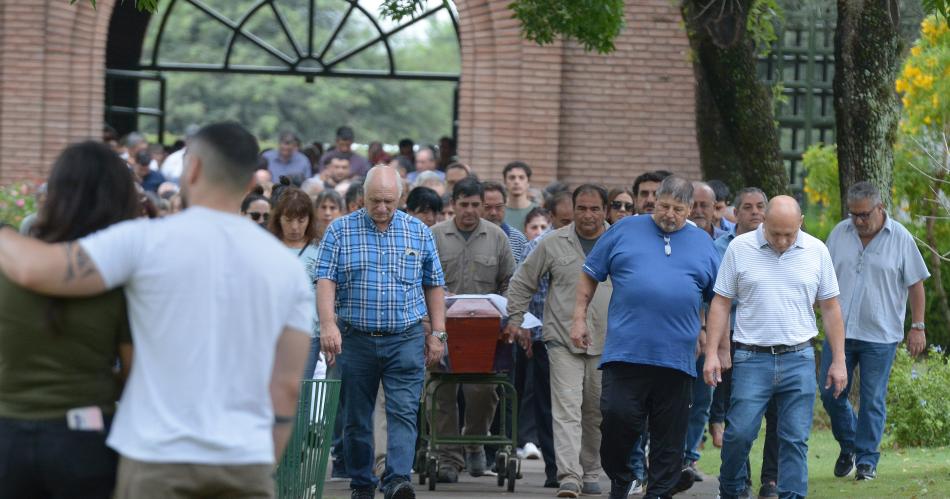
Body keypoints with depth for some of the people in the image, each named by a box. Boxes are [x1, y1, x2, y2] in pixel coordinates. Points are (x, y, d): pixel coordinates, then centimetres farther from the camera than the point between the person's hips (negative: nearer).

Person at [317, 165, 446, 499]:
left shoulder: (419, 233, 7)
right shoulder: (340, 231, 1)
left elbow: (434, 285, 12)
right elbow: (326, 280, -7)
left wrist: (437, 333, 7)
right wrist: (328, 324, -21)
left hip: (405, 339, 0)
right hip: (355, 339, 0)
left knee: (403, 412, -13)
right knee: (356, 418, 6)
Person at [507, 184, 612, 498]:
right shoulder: (553, 244, 2)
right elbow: (522, 282, 12)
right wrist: (515, 320, 8)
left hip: (606, 343, 2)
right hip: (563, 340, -2)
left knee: (596, 413, 10)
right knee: (566, 409, -12)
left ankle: (590, 474, 23)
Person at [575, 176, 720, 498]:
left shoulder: (703, 244, 13)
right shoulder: (625, 230, 9)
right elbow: (589, 275, 13)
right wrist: (579, 318, 5)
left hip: (676, 358, 2)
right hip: (625, 349, -1)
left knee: (670, 435, 3)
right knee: (618, 417, -10)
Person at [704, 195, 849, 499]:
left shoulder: (816, 252, 4)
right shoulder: (740, 249, 0)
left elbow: (830, 308, 10)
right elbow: (721, 303, 4)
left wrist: (838, 361, 7)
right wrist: (712, 353, -3)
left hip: (799, 360, 1)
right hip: (752, 359, -1)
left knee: (795, 439, 0)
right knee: (739, 432, -4)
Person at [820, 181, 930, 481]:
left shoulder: (900, 239, -3)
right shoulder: (840, 234, 5)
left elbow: (915, 284, 0)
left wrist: (918, 326, -3)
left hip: (879, 335, -3)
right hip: (840, 330, 3)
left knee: (873, 400, 0)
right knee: (831, 394, 4)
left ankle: (866, 460, 8)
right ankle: (848, 445, 27)